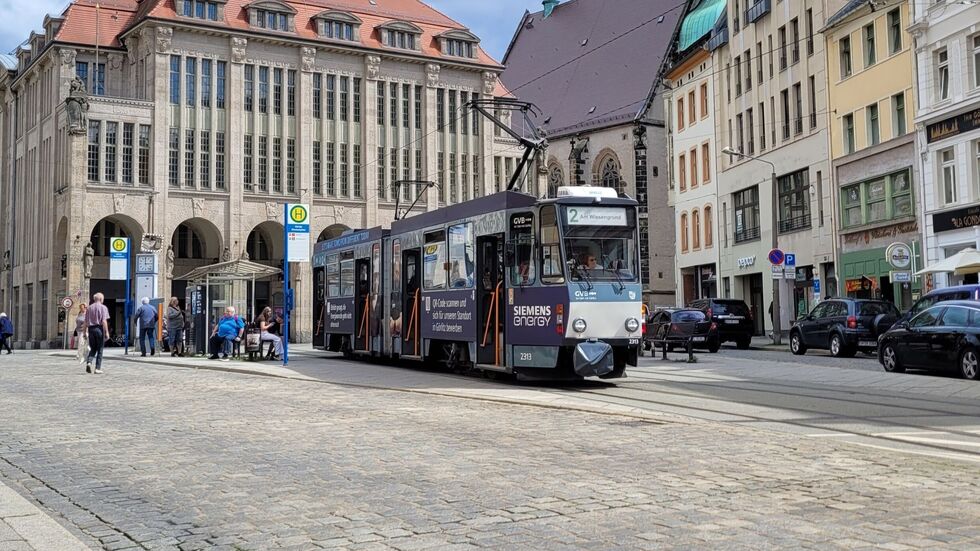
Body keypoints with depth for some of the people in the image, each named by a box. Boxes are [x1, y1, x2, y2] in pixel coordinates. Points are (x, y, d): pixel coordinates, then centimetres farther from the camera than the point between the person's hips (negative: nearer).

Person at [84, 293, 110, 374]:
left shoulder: (89, 307, 11)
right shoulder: (103, 307, -4)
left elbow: (86, 322, 11)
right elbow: (104, 321, -12)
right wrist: (107, 332, -11)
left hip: (91, 329, 4)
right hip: (99, 328, -4)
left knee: (93, 349, 14)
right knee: (100, 349, 4)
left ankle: (89, 362, -11)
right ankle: (98, 368, 4)